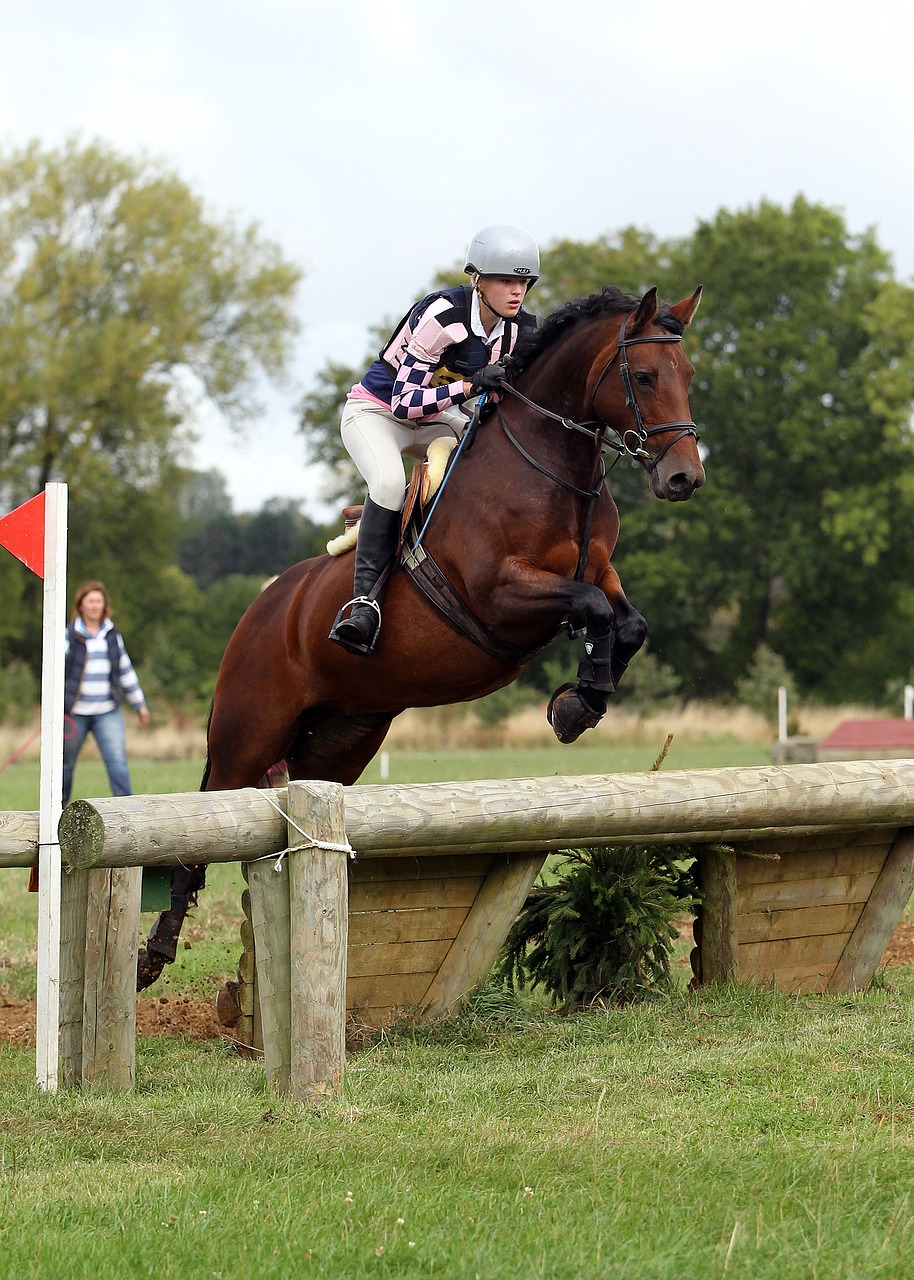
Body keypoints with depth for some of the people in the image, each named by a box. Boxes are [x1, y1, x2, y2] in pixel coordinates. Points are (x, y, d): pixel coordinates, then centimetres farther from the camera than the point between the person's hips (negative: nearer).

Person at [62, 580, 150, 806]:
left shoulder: (112, 635, 10)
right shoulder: (68, 635, -2)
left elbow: (125, 671, 19)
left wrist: (139, 704, 21)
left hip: (107, 711, 2)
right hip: (75, 713, -2)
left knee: (118, 760, -13)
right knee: (66, 763, 8)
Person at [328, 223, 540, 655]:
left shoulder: (517, 328, -8)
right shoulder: (441, 317, -28)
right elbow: (405, 401, -31)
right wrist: (471, 386, -41)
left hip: (436, 417, 7)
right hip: (376, 411, -7)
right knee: (390, 481, -36)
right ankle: (365, 602, -35)